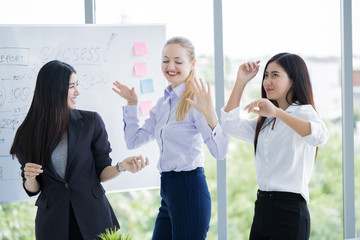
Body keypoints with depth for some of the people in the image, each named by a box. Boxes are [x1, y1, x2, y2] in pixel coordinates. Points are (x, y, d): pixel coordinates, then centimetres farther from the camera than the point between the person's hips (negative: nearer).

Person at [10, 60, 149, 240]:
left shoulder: (91, 122, -3)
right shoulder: (27, 134, -2)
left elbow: (102, 173, 0)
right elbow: (32, 190, 4)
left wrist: (121, 166, -19)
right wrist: (30, 178, -17)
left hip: (93, 217, 0)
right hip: (53, 222, 0)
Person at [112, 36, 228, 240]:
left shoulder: (195, 101, -11)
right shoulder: (163, 103, 14)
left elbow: (220, 152, -21)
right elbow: (134, 140, 21)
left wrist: (210, 116, -35)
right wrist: (132, 104, 16)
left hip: (190, 190, -8)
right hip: (168, 191, 8)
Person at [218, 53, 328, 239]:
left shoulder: (303, 112, -5)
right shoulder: (265, 122, 20)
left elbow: (320, 137, -27)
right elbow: (229, 124, 13)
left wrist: (277, 112, -37)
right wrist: (241, 82, 10)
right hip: (262, 208, 7)